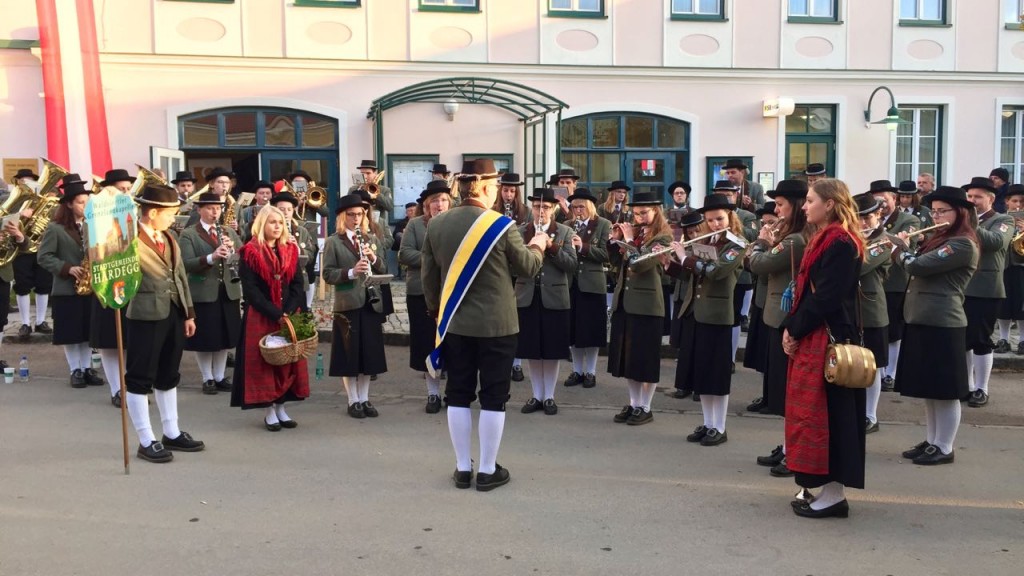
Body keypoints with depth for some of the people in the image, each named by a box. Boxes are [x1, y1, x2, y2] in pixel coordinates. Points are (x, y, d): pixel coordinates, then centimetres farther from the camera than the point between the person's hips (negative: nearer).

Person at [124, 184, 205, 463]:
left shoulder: (168, 238, 11)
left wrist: (189, 312, 13)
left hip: (174, 313, 8)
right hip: (147, 315, -8)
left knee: (168, 375, 16)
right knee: (140, 378, 3)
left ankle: (172, 434, 27)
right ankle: (146, 441, 11)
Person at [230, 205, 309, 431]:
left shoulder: (290, 250, 8)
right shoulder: (249, 253, -5)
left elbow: (298, 285, 3)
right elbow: (251, 290, -11)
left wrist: (289, 312, -13)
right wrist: (276, 314, -18)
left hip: (289, 316, 4)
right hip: (260, 317, -4)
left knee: (288, 361, 5)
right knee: (263, 362, -1)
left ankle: (281, 408, 14)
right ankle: (268, 411, 7)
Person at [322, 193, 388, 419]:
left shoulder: (372, 239, 11)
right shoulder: (333, 242, -2)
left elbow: (383, 270, 10)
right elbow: (327, 274, -8)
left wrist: (373, 258, -10)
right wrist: (351, 272, -23)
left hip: (371, 302, 4)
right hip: (347, 304, -4)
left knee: (369, 352, 8)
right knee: (349, 353, 2)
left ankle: (364, 399, 19)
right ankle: (353, 401, 13)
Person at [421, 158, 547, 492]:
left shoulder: (437, 224, -2)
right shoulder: (502, 226, -14)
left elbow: (429, 275, 6)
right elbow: (528, 268, -1)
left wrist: (436, 310, 21)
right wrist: (537, 246, 20)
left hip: (455, 323, 4)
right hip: (496, 325, -4)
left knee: (458, 394, 11)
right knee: (493, 397, 6)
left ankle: (462, 468, 19)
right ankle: (488, 471, 13)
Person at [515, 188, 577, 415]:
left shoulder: (565, 232, 2)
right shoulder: (521, 231, 6)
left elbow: (571, 265, -7)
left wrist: (551, 247, -19)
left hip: (554, 297, -1)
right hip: (527, 297, 2)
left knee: (552, 351, 4)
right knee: (532, 351, 8)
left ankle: (549, 396, 16)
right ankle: (537, 395, 20)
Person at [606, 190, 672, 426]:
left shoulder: (663, 238, -8)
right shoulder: (634, 233, 14)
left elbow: (639, 264, -20)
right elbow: (616, 262, 13)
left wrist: (629, 239, -12)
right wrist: (615, 239, 2)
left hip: (646, 303, -7)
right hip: (623, 300, 7)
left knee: (646, 357, 1)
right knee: (626, 355, 11)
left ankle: (645, 408, 11)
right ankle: (633, 403, 23)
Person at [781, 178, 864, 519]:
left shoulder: (840, 243, -16)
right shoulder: (824, 240, 15)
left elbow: (825, 298, -21)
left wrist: (795, 329, -13)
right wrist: (790, 327, 4)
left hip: (827, 339, -10)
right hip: (812, 337, 10)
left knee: (824, 411, -5)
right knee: (814, 411, 13)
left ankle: (834, 493, 3)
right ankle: (825, 486, 21)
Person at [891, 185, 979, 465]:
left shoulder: (963, 244, -14)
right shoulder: (940, 239, 17)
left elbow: (918, 266, -21)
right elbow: (912, 267, 20)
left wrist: (901, 245, -3)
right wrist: (900, 248, 3)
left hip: (942, 325, -9)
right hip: (921, 321, 10)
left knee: (944, 391, 0)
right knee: (928, 389, 15)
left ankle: (944, 448, 9)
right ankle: (930, 441, 25)